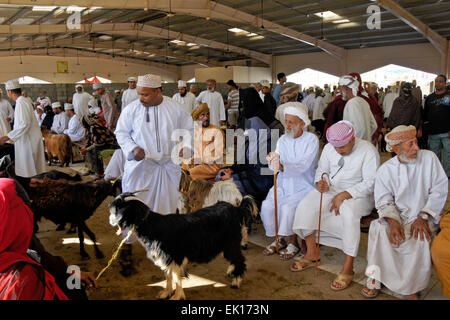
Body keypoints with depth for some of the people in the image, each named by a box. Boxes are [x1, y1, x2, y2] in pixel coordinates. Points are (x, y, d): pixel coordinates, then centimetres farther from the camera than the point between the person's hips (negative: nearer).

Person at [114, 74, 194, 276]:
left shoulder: (174, 108, -1)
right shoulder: (132, 109, -4)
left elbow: (188, 128, 10)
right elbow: (121, 132, 4)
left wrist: (186, 145, -9)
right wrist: (132, 148, -14)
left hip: (168, 166, 2)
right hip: (140, 166, -2)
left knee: (166, 206, 12)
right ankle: (127, 246, 11)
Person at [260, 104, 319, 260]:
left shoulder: (311, 139, -7)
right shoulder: (282, 139, 10)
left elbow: (304, 165, -22)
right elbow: (275, 165, 0)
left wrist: (282, 167, -37)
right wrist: (272, 160, -24)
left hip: (303, 187, -5)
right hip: (283, 184, 5)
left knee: (287, 207, -28)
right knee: (266, 206, -17)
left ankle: (293, 243, -7)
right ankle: (279, 239, 5)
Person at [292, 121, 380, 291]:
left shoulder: (368, 150, -13)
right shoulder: (329, 148, 3)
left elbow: (370, 183, -16)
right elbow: (322, 169, 16)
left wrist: (344, 195, -23)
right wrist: (321, 181, -9)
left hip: (358, 194, -5)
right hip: (331, 189, 5)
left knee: (348, 213, -37)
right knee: (306, 205, -19)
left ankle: (348, 268, -26)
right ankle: (311, 254, -7)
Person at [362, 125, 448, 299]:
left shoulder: (429, 158, -2)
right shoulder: (385, 170, 0)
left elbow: (440, 190, -5)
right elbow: (384, 201, -6)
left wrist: (423, 217, -15)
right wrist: (392, 221, -27)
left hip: (425, 216, -1)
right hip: (398, 215, 1)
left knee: (421, 238, -30)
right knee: (378, 228, -26)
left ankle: (411, 287, -10)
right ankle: (375, 278, -12)